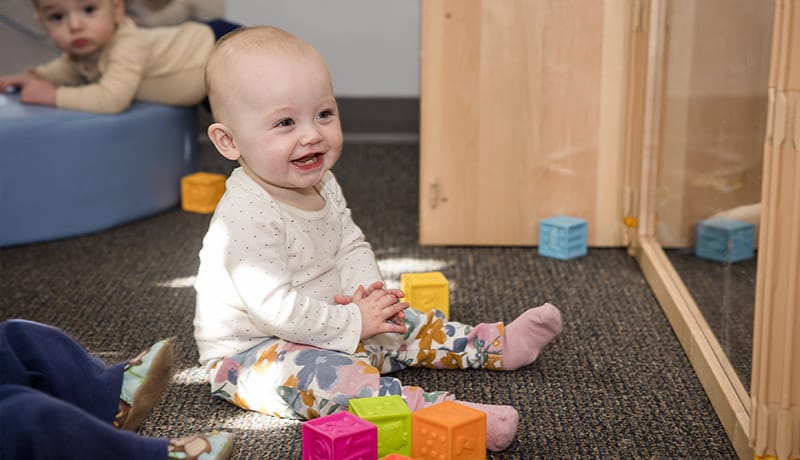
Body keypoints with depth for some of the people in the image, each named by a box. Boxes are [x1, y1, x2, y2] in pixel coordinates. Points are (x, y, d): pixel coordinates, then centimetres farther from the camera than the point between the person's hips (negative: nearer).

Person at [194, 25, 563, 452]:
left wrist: (367, 291, -9)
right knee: (314, 375, -36)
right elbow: (274, 306, -32)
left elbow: (351, 245, 12)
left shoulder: (321, 185, 1)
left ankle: (496, 344, 24)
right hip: (249, 351, -10)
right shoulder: (247, 217, -29)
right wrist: (352, 322, -23)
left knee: (398, 325, 13)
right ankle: (429, 409, -52)